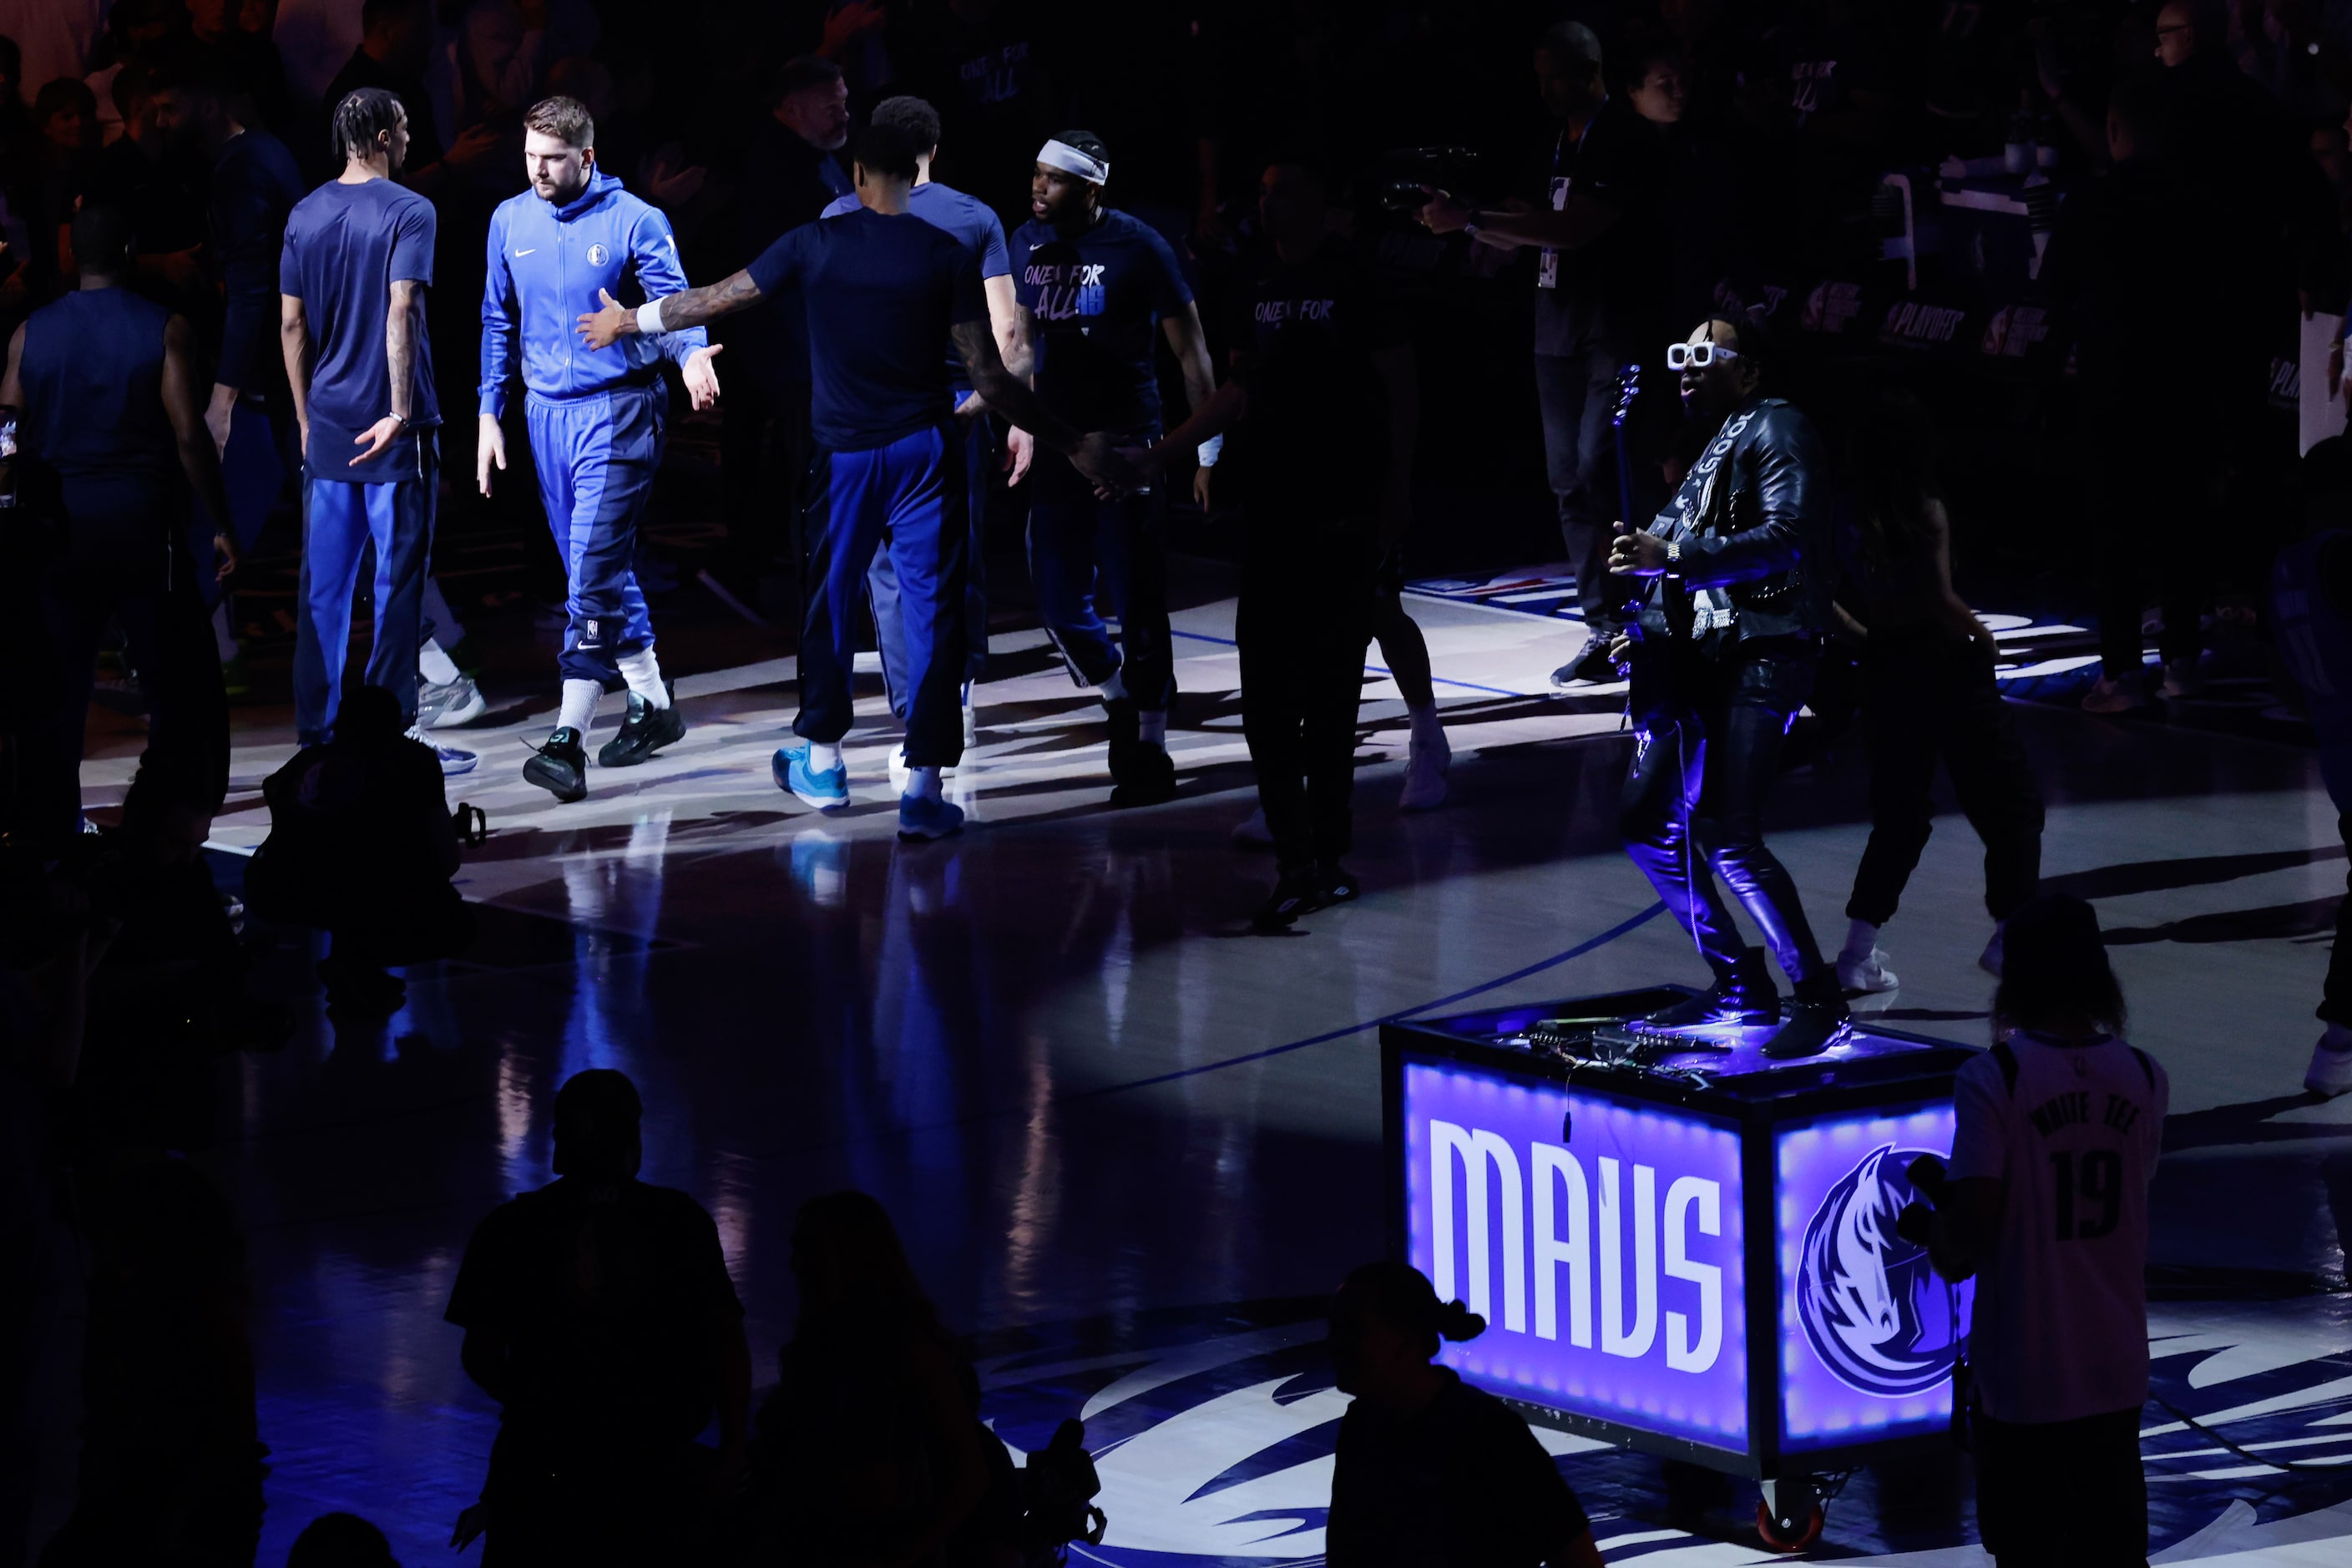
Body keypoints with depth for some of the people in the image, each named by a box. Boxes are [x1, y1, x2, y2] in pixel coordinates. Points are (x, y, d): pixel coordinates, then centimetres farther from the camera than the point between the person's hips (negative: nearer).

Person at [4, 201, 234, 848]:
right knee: (180, 685, 5)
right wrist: (220, 526, -3)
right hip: (144, 524, -3)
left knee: (57, 692, 9)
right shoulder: (164, 331, -7)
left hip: (58, 525, 3)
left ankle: (52, 833, 11)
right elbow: (189, 437, -10)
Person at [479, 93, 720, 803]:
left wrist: (691, 352, -37)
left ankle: (569, 738, -18)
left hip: (616, 411, -6)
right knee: (602, 573, 14)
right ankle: (652, 705, 29)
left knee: (594, 570, -14)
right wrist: (490, 415, 13)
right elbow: (499, 323, 15)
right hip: (547, 415, 6)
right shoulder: (511, 222, 6)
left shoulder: (633, 221, -9)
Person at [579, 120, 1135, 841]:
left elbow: (714, 299, 6)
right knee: (931, 612, 2)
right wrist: (1075, 446, -2)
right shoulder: (946, 255, -6)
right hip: (923, 455, -1)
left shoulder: (816, 244, -3)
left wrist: (627, 321, 23)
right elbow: (989, 379, -9)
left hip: (843, 456, 1)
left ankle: (822, 762, 30)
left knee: (830, 603, 18)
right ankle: (922, 786, -3)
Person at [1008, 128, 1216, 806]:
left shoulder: (1137, 247, -9)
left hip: (1128, 444, -5)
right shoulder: (1028, 243, 6)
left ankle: (1150, 747, 5)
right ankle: (1120, 702, 29)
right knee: (1059, 602, 4)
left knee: (1135, 601, -3)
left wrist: (1207, 444, -8)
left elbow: (1189, 349, -5)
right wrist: (1019, 420, 16)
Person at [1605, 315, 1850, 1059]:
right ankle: (1739, 987, 20)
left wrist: (1673, 558, -25)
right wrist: (1651, 633, 14)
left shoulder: (1776, 431, -6)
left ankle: (1821, 1000, -9)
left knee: (1728, 837, -19)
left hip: (1760, 660, -10)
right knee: (1647, 823, 10)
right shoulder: (1713, 446, 22)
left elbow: (1784, 538, -20)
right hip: (1702, 658, 10)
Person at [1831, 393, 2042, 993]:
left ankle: (1860, 950, 11)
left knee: (1899, 812, 17)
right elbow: (1940, 599, -21)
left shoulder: (1850, 515, -1)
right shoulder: (1924, 511, -16)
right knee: (2010, 800, 8)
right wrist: (1982, 635, -4)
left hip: (1886, 671, 6)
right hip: (1945, 667, -6)